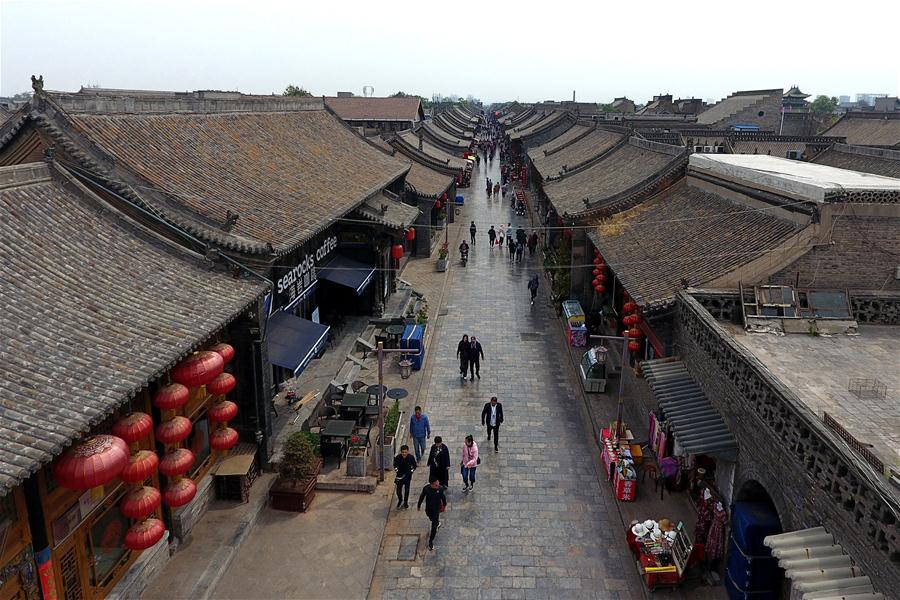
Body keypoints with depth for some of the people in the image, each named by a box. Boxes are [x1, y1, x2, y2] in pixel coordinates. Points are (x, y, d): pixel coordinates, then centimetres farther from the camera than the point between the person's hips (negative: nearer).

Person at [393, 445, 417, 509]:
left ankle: (406, 501, 39)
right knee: (398, 491, 4)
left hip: (408, 476, 0)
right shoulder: (397, 457, -17)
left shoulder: (411, 458, -16)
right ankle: (400, 500, 35)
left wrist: (410, 471, -12)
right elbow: (395, 465, 2)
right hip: (399, 476, 0)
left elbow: (414, 466, 0)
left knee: (406, 490, 15)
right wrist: (396, 470, -12)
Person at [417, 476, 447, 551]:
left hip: (437, 509, -2)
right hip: (428, 509, 2)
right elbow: (422, 497, -7)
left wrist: (444, 505, 11)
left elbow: (443, 497, -5)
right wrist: (419, 505, 6)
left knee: (434, 526, 0)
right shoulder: (426, 488, -25)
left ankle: (431, 541, 17)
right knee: (432, 519, 30)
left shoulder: (440, 489, -25)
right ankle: (437, 522, 65)